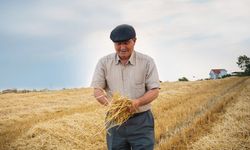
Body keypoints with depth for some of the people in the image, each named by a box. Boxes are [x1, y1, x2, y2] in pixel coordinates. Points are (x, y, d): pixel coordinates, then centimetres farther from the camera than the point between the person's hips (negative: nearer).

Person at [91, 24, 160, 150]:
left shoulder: (147, 61, -3)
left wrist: (137, 102, -24)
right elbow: (97, 91, -1)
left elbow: (154, 91, -4)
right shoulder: (104, 63, 2)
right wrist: (110, 104, -23)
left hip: (141, 121, -2)